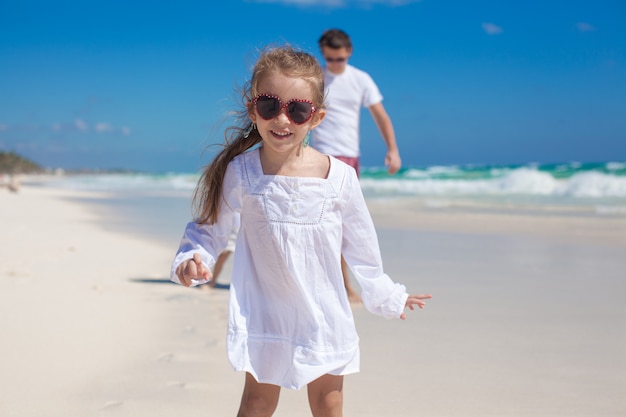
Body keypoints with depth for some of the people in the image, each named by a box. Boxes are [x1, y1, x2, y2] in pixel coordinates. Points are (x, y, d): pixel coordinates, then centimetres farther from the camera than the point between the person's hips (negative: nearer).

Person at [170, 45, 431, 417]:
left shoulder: (340, 176, -10)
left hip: (325, 313, 1)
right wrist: (192, 259, -22)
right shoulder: (239, 173, -13)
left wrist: (386, 297, 12)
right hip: (264, 314, -1)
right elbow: (209, 229, -2)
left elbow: (360, 243, 3)